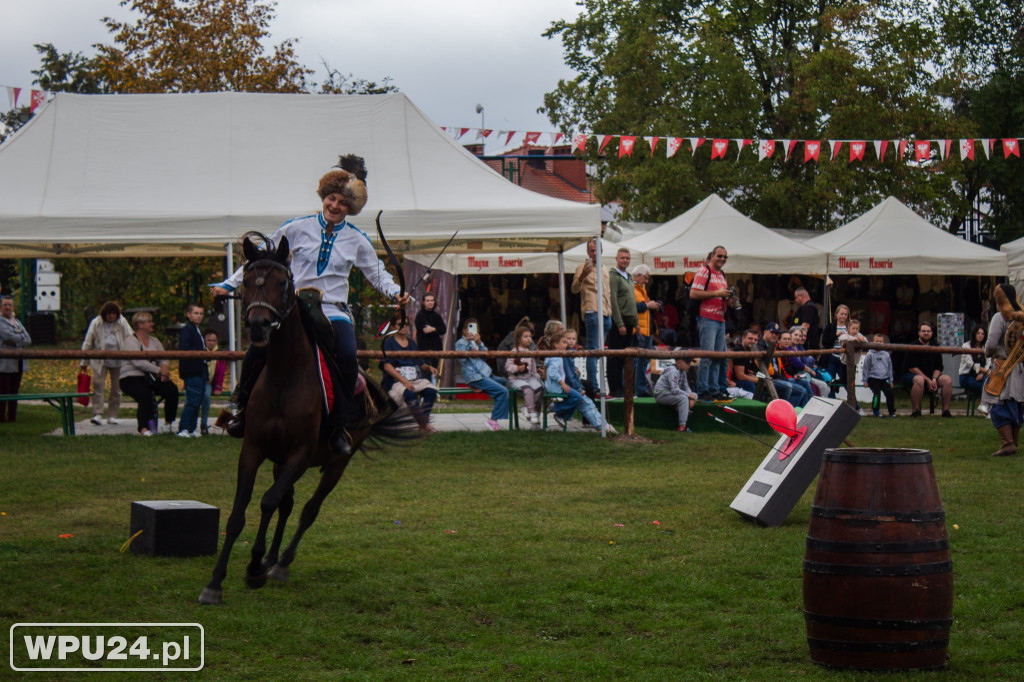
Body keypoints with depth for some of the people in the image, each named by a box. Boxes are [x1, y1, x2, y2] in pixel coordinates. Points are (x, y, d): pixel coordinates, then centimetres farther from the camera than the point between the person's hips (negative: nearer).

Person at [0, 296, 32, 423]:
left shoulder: (17, 321, 18)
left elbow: (28, 340, 7)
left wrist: (15, 342, -9)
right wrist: (22, 338, -3)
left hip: (18, 362, 7)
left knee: (14, 391, 10)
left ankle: (12, 417, 15)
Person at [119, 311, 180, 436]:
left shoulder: (155, 341, 19)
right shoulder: (131, 341, -5)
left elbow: (164, 359, 13)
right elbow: (138, 362, -18)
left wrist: (164, 368, -12)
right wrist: (159, 371, -22)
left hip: (151, 378, 6)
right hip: (132, 377, -6)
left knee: (172, 390, -20)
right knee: (145, 396, -35)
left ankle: (169, 423, -8)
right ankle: (143, 428, -28)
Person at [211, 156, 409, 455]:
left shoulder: (357, 240, 7)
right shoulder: (298, 228, 4)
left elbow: (377, 274, 16)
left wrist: (396, 293, -4)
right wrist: (229, 284, 8)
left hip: (334, 312, 0)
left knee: (348, 357, -28)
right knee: (258, 349, -24)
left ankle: (338, 427, -8)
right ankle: (244, 409, 3)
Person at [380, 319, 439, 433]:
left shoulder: (412, 344, 21)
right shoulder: (389, 342, 4)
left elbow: (421, 364, 22)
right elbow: (387, 366, -8)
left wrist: (428, 367, -4)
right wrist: (403, 380, -21)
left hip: (416, 379, 5)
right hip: (395, 381, -5)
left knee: (431, 390, -26)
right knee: (409, 394, -38)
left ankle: (423, 425, -25)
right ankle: (425, 425, -32)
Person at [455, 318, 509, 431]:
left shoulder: (477, 342, 22)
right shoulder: (460, 343, 1)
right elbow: (462, 358, -14)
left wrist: (479, 343, -8)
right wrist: (467, 342, -18)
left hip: (486, 374, 8)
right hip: (475, 377, -8)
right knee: (503, 391, -19)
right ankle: (493, 420, -15)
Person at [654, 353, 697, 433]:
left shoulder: (682, 371, 9)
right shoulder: (673, 371, -21)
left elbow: (685, 387, 12)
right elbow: (675, 390, -29)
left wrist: (691, 398, -7)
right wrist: (689, 395, -19)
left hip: (670, 393, 10)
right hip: (661, 395, -10)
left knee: (694, 396, 4)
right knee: (683, 398, -32)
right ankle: (682, 427, -35)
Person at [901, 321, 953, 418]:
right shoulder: (913, 347, -9)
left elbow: (938, 367, 10)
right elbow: (912, 368, -15)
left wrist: (934, 379, -12)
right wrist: (928, 380, -20)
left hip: (931, 376, 6)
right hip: (911, 375, -6)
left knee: (947, 380, -17)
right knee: (919, 380, -39)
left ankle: (945, 410, -11)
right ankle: (915, 411, -29)